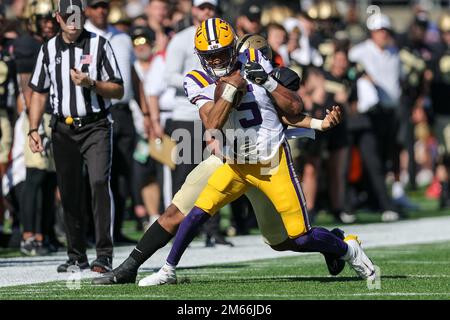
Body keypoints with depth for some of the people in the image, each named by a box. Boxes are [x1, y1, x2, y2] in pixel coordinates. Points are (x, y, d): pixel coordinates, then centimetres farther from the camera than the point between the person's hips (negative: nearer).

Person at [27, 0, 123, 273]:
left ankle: (105, 254, -17)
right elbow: (39, 93, 15)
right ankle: (77, 256, 16)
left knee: (100, 183, -18)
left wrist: (91, 83, -18)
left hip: (96, 126, -4)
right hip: (64, 130, 4)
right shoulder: (49, 50, 8)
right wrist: (34, 129, 5)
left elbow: (118, 91, -2)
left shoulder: (100, 45, -1)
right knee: (69, 194, 6)